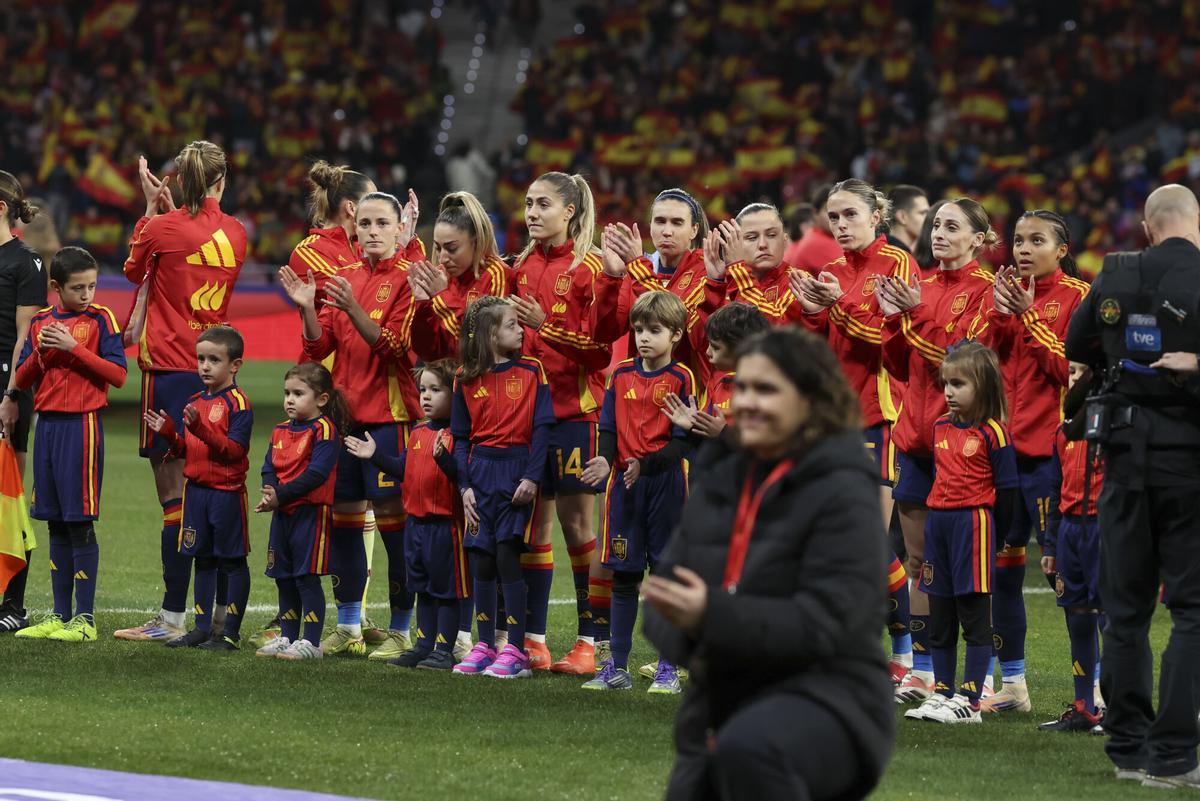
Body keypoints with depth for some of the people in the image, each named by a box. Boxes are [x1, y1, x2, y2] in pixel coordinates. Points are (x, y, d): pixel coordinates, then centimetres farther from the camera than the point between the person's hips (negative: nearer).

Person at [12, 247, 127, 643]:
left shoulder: (100, 319, -3)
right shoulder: (41, 322, 11)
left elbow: (118, 375, -11)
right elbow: (22, 379, 12)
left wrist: (73, 347, -16)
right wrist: (41, 351, -7)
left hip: (82, 425, -5)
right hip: (47, 425, 5)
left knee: (80, 522, -5)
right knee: (56, 524, 9)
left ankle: (85, 619, -2)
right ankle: (60, 616, 14)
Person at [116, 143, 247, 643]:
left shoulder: (164, 227, -9)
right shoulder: (234, 233, 5)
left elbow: (135, 269, 11)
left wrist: (151, 207, 17)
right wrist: (168, 209, 22)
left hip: (170, 365, -6)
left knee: (175, 493, -6)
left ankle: (173, 617, -8)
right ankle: (221, 607, 16)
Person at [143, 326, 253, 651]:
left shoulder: (237, 402, -11)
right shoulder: (195, 402, 12)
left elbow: (234, 449, -19)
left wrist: (201, 428, -27)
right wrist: (168, 433, -1)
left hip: (227, 492, -8)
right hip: (196, 489, 8)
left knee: (232, 561, 1)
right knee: (203, 561, 13)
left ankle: (231, 632, 4)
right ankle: (202, 628, 18)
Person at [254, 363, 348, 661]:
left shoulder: (324, 430, -11)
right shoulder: (281, 432, 13)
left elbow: (317, 473, -20)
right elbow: (269, 468, 7)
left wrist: (281, 496, -20)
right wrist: (269, 493, -14)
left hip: (311, 513, -8)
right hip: (282, 513, 8)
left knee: (307, 577, -7)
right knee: (284, 578, 12)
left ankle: (311, 642, -3)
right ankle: (288, 638, 22)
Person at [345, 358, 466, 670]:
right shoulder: (418, 433, 12)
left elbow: (462, 475, -23)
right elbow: (404, 470, 20)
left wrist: (443, 458, -39)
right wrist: (375, 457, 14)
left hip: (445, 524, -9)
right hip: (416, 521, 9)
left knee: (445, 589, 0)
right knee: (423, 588, 15)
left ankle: (444, 649, 4)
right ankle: (424, 645, 23)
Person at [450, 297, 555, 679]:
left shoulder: (531, 372, 0)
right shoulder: (468, 380, 6)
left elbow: (542, 428, -3)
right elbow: (460, 437, 9)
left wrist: (532, 476, -12)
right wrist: (464, 486, 0)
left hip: (516, 470, -3)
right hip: (480, 472, 3)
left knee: (507, 555, -10)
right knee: (482, 561, 4)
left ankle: (516, 651, -6)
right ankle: (485, 647, 14)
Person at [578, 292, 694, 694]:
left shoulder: (680, 378, -5)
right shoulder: (621, 375, 8)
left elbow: (682, 442, -9)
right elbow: (609, 428, 8)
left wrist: (645, 465, -22)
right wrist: (605, 461, -13)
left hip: (665, 482, -4)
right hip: (623, 483, 4)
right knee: (623, 575, 7)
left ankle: (668, 669, 7)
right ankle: (616, 667, 13)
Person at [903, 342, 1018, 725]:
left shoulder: (993, 433, -9)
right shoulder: (941, 427, 11)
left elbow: (1007, 489, -8)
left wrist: (993, 532, -5)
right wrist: (936, 518, 15)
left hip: (975, 521, -7)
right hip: (938, 521, 7)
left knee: (974, 615, -3)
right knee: (940, 618, 11)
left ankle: (969, 701, -4)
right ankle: (942, 692, 17)